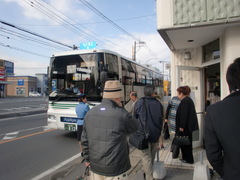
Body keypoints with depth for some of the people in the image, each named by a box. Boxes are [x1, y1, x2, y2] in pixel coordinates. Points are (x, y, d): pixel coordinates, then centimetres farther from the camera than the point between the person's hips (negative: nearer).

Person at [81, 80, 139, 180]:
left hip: (95, 166, 6)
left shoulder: (90, 113, -4)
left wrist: (87, 158, 16)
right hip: (115, 169, -5)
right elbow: (136, 126, -2)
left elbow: (85, 140, 3)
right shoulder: (121, 115, -21)